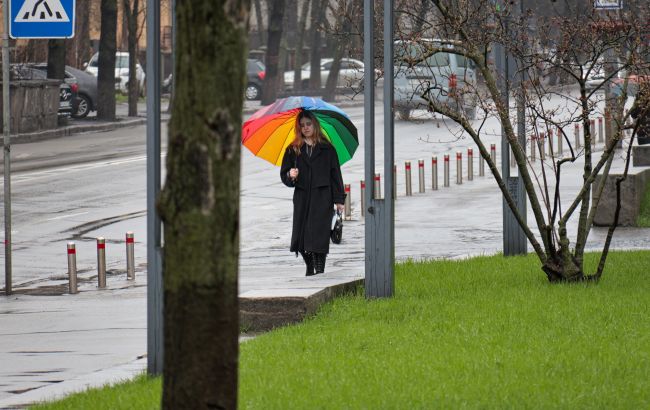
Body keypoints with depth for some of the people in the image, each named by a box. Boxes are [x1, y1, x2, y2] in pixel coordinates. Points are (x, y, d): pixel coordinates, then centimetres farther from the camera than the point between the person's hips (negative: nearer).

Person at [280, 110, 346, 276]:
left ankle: (320, 270, -10)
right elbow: (284, 174, 13)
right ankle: (310, 268, 14)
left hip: (322, 196, -3)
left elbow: (335, 174, 6)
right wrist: (290, 176, -11)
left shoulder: (326, 149, 6)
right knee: (301, 234, -1)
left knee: (319, 233, -11)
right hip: (302, 197, 3)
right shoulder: (293, 150, 11)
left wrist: (339, 199, 0)